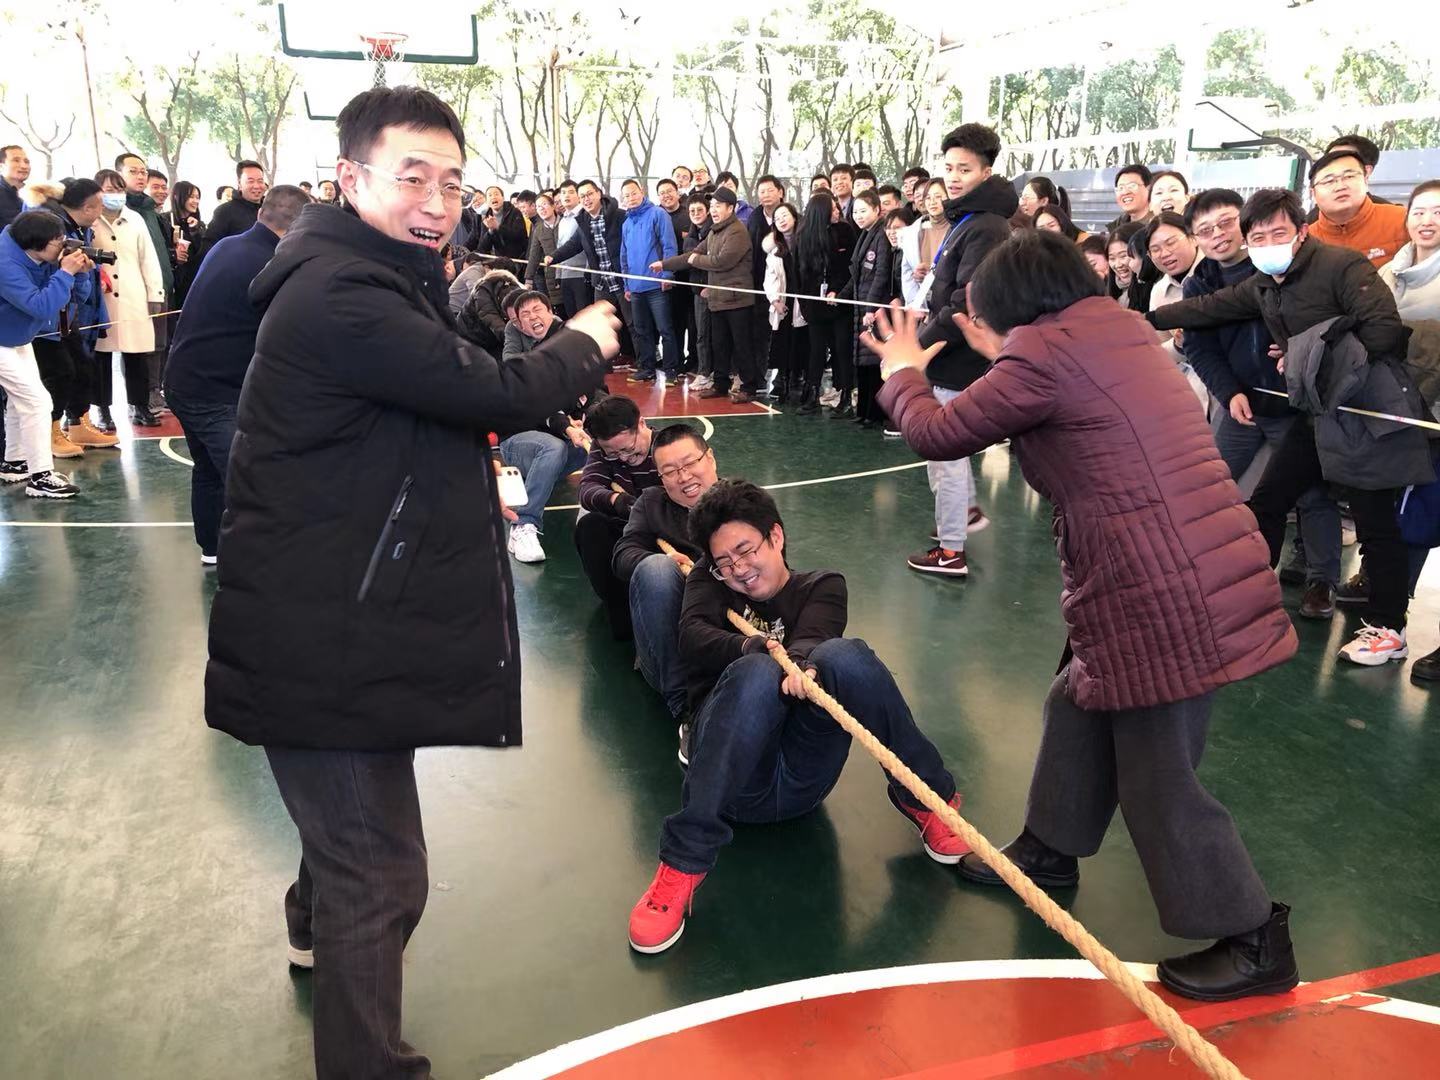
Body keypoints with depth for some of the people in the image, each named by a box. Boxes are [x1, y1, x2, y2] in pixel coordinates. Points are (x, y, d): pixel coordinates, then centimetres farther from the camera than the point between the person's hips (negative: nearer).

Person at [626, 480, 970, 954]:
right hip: (734, 777, 0)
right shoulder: (709, 581, 18)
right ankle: (682, 864, -34)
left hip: (801, 779, 1)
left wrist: (802, 666, -33)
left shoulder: (822, 587, 16)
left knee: (846, 655, -26)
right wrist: (758, 649, -24)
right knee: (756, 674, -32)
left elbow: (810, 640, -8)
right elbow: (692, 638, -4)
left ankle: (926, 799, -9)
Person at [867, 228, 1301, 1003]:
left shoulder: (1043, 352, -13)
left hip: (1165, 592, -10)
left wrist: (902, 372, 16)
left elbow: (937, 435, -2)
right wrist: (999, 357, 30)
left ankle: (1254, 940, 21)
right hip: (1188, 573, 10)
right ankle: (1049, 848, 42)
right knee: (1080, 703, 23)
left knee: (1159, 778, 5)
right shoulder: (1116, 328, 12)